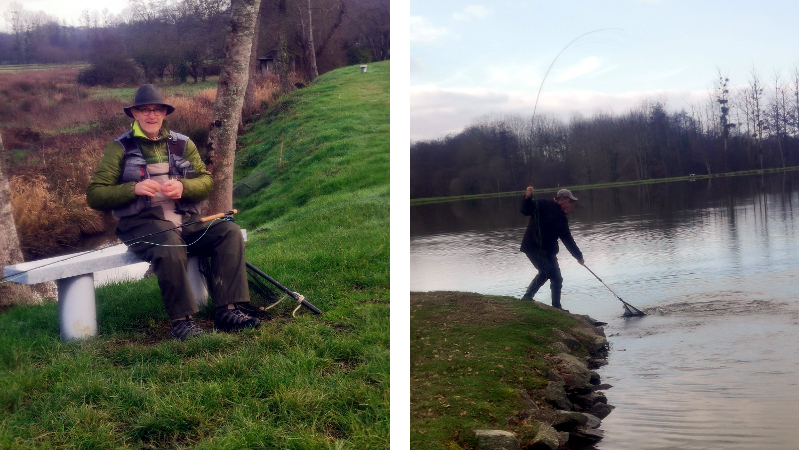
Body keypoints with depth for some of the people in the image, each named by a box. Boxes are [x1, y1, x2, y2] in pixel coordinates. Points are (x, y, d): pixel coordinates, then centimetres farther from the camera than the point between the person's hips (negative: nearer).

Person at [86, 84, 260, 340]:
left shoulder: (182, 144, 18)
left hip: (186, 220, 4)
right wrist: (133, 188, -16)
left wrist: (183, 187, -13)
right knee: (169, 246, -37)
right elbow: (95, 195, 0)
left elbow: (207, 182, 9)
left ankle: (227, 310, -23)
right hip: (142, 223, -4)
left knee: (230, 232, -19)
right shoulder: (120, 148, 7)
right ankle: (182, 321, -28)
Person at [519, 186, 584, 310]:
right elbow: (525, 210, -15)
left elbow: (568, 240, 20)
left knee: (557, 279, 15)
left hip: (549, 251, 9)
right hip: (533, 247, -9)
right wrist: (527, 198, -34)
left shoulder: (562, 218, 16)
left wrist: (579, 256, 19)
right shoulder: (544, 206, -6)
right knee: (546, 271, -21)